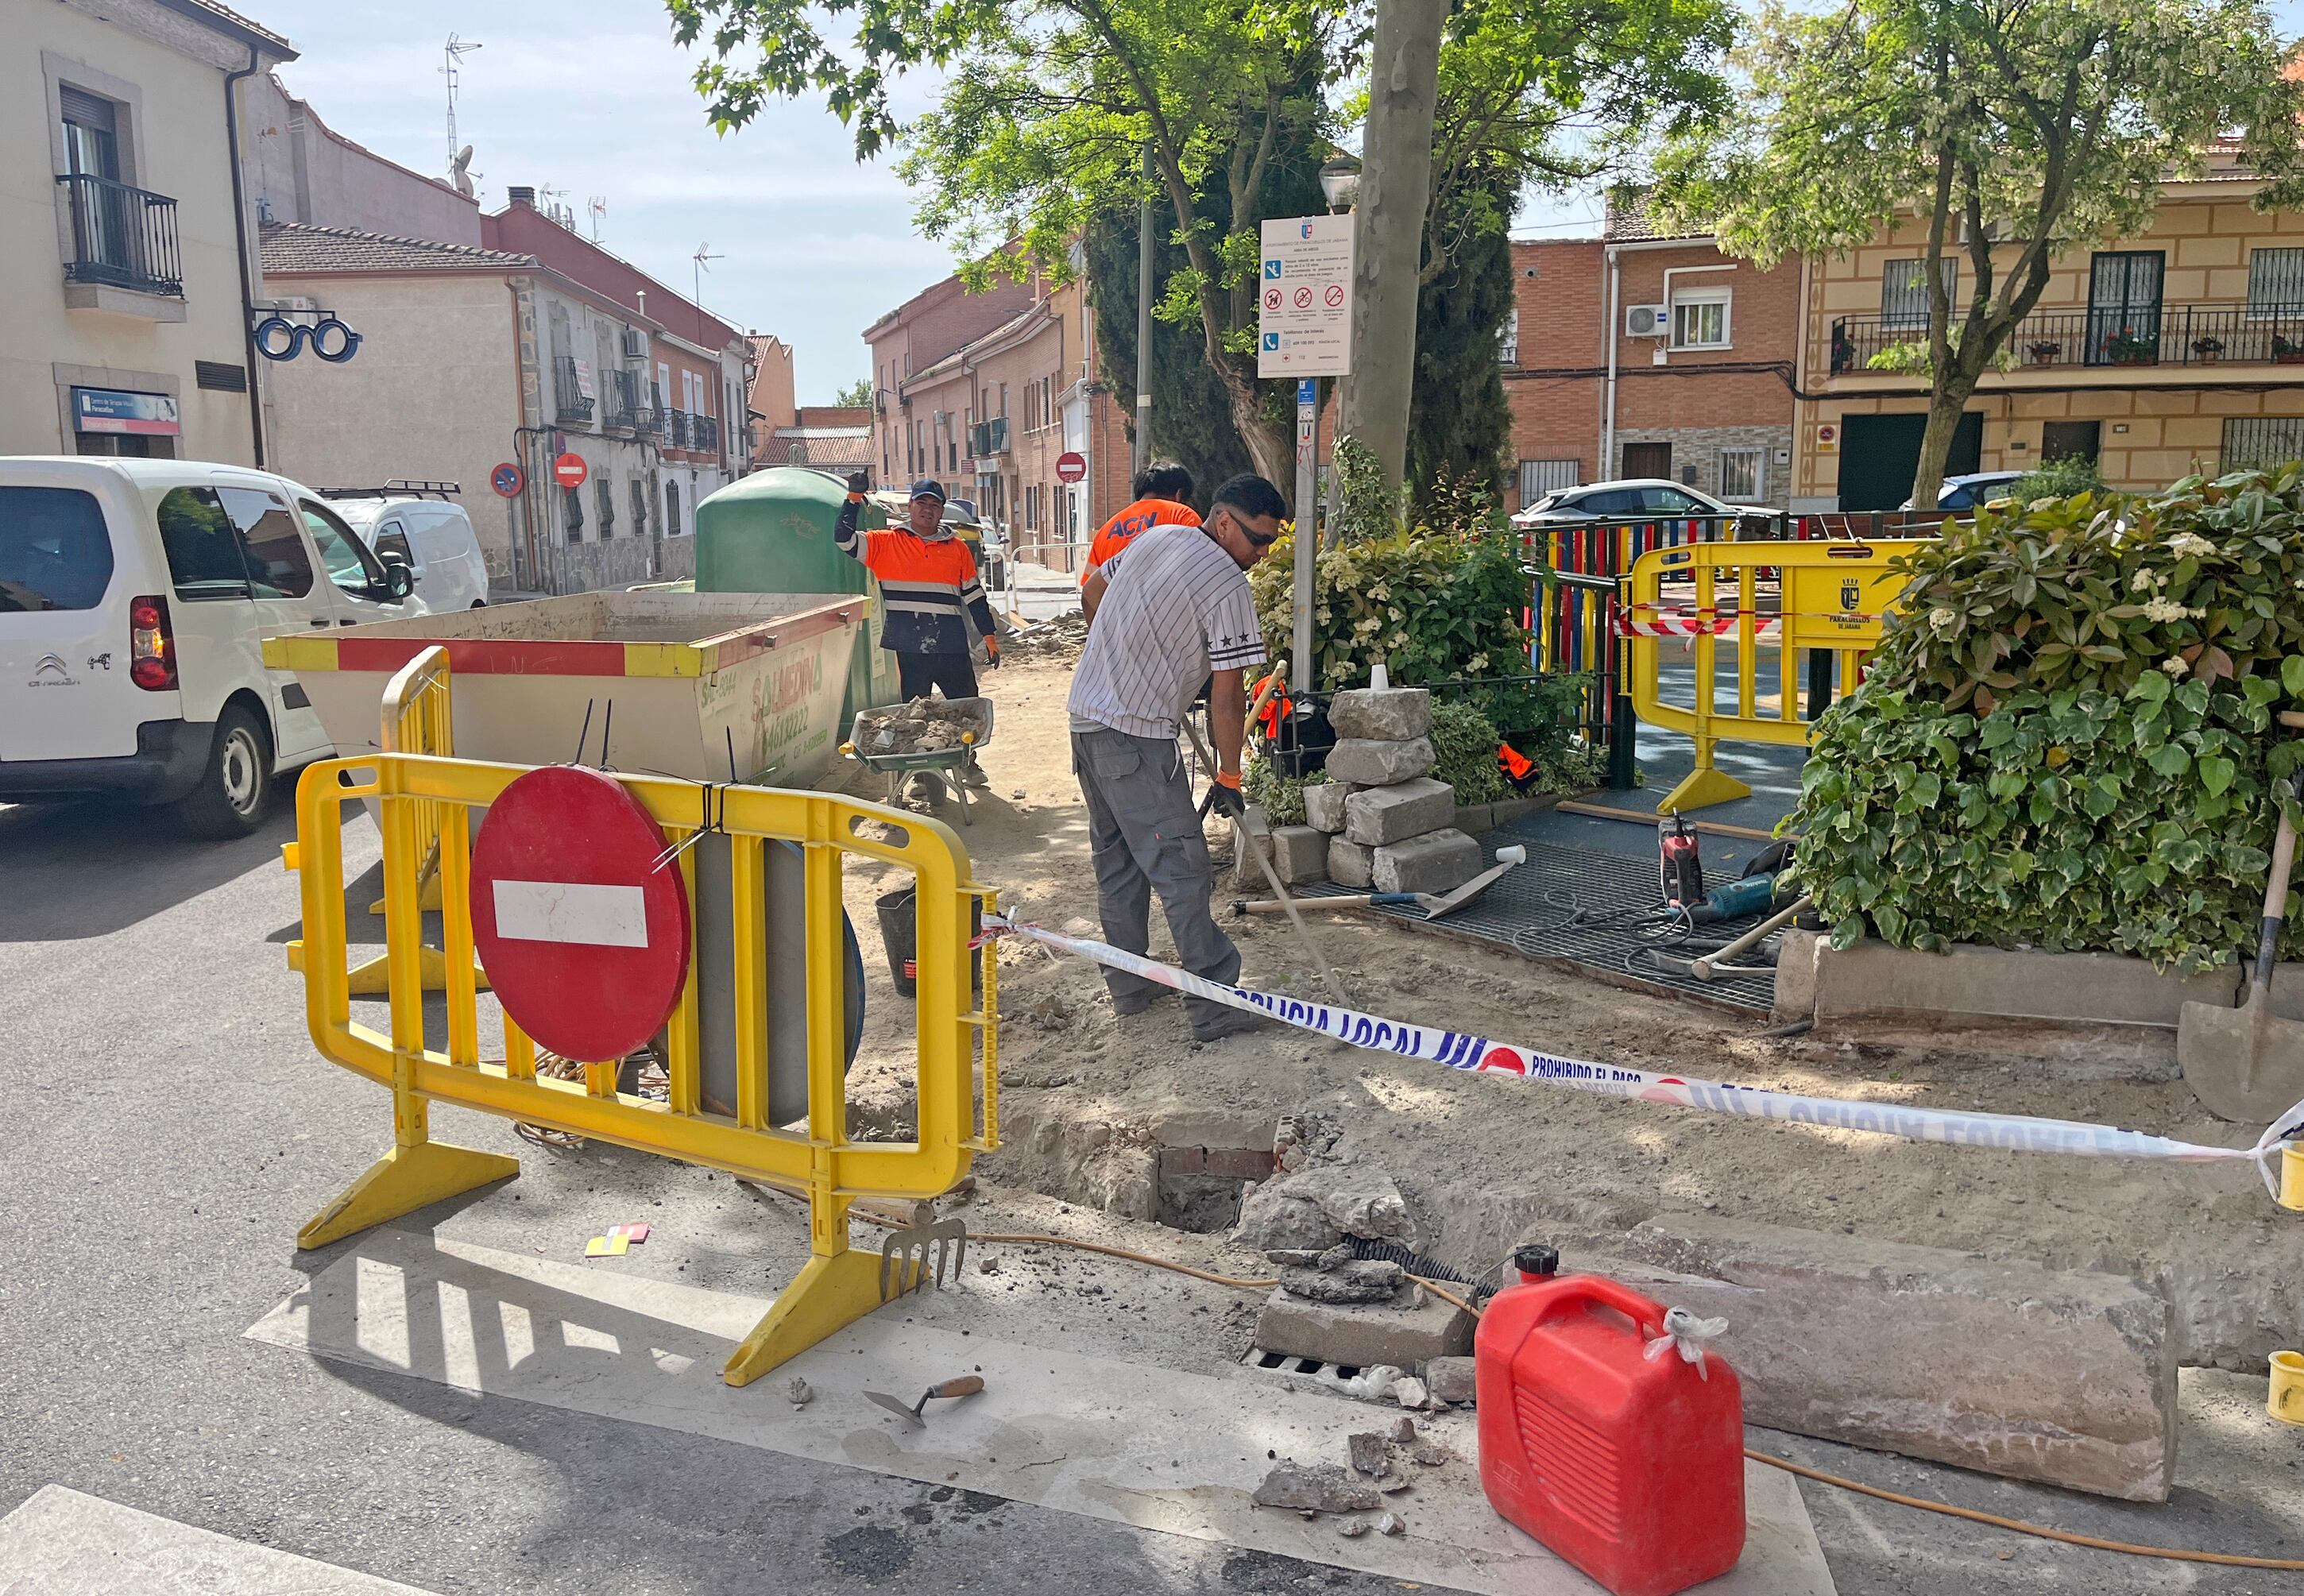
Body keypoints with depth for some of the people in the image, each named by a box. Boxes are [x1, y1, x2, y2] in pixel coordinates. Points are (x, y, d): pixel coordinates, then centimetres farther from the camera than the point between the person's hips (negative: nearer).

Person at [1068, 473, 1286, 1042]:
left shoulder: (1157, 536, 11)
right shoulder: (1228, 587, -14)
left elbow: (1093, 586, 27)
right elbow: (1227, 700, -14)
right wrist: (1229, 777, -3)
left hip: (1085, 712, 9)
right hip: (1136, 736, -9)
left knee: (1115, 857, 16)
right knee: (1180, 869, -6)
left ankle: (1128, 985, 25)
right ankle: (1214, 1006, -3)